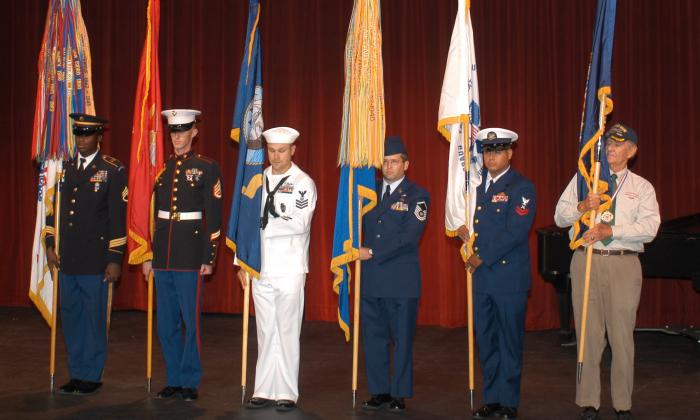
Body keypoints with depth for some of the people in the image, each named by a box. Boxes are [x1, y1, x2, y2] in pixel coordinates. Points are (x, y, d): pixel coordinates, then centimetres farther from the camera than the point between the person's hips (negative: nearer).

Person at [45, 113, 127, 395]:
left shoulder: (112, 170, -4)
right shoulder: (64, 168, 11)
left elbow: (118, 217, -6)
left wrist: (115, 259, -9)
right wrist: (50, 244, 8)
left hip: (95, 259, -5)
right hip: (66, 258, 5)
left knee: (94, 318, 2)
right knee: (70, 317, 11)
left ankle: (91, 377, 14)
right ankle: (77, 374, 23)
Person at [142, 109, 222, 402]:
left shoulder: (207, 168, -2)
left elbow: (213, 217, -4)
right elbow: (150, 213, 13)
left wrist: (208, 258, -8)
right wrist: (148, 255, 11)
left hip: (190, 255, -5)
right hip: (162, 254, 5)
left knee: (191, 320, 0)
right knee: (166, 322, 10)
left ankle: (191, 381, 12)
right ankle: (174, 379, 22)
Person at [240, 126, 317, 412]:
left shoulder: (304, 183, -2)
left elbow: (300, 224, -14)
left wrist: (266, 224, -12)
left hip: (290, 269, -4)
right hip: (261, 268, 4)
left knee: (287, 332, 1)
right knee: (265, 332, 9)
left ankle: (287, 394, 9)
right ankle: (264, 392, 16)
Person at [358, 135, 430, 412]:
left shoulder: (417, 196, -3)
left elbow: (409, 237, -14)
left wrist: (373, 253, -15)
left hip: (401, 278, -5)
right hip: (370, 276, 5)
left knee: (402, 338, 5)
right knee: (373, 337, 9)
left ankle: (399, 394, 15)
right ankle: (379, 392, 20)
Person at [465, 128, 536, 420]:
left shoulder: (521, 187, -8)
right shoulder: (477, 181, 12)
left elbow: (516, 232, -17)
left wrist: (482, 258, -14)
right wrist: (461, 226, 2)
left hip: (509, 277, -6)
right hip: (481, 276, 6)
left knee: (509, 341, 3)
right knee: (486, 340, 12)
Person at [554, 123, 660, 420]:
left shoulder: (642, 187, 9)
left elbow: (649, 227, -6)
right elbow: (559, 216, 5)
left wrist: (609, 230, -17)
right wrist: (582, 206, -15)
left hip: (624, 264, -1)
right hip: (586, 260, 1)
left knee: (622, 334, 2)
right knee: (589, 332, 3)